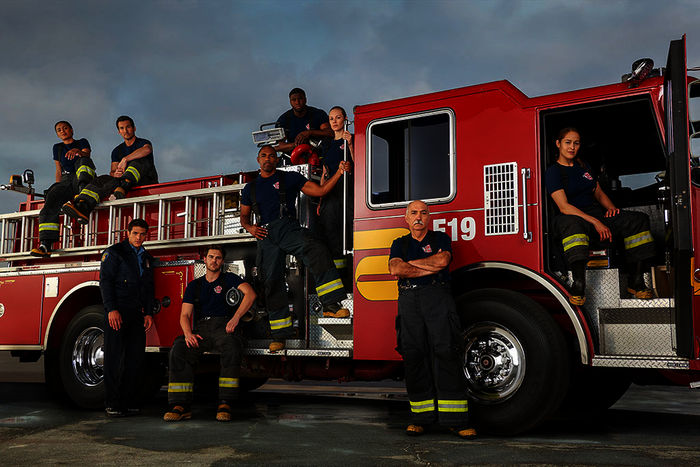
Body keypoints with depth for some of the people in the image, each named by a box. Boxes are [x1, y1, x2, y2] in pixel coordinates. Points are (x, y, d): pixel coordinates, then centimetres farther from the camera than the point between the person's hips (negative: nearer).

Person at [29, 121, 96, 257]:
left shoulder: (82, 142, 15)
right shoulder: (57, 148, 26)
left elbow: (86, 155, -8)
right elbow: (59, 170, 24)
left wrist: (78, 151, -31)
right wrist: (59, 186, 7)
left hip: (80, 179, -2)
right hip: (66, 181, 2)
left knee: (83, 161, -32)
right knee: (52, 196, -29)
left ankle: (84, 189, -62)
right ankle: (45, 244, -42)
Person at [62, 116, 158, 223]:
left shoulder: (143, 143, 5)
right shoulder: (117, 151, 21)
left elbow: (147, 150, -22)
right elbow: (112, 172, 10)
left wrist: (125, 159, -28)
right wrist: (115, 174, -16)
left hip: (148, 182, -4)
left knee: (140, 160, -29)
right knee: (104, 179, -19)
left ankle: (122, 189, -51)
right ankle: (83, 207, -44)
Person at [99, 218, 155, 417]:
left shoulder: (146, 258, 20)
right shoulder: (114, 252, 1)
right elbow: (105, 281, -7)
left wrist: (149, 313, 9)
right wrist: (112, 309, -17)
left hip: (137, 314, 6)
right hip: (118, 312, -6)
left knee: (136, 357, 3)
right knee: (114, 357, -5)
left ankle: (129, 401, 10)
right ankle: (112, 404, -2)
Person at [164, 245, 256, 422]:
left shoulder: (229, 279, 13)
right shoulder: (194, 285, 21)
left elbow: (250, 293, -6)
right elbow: (185, 315, 11)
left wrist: (236, 318, -20)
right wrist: (188, 333, -12)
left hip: (223, 327, -3)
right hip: (201, 329, 3)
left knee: (231, 348, -38)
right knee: (178, 350, -28)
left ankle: (225, 404, -37)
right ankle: (181, 406, -29)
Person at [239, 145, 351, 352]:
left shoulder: (290, 178, 13)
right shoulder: (251, 188, 22)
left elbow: (319, 190, 8)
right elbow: (243, 216, 27)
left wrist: (339, 172, -4)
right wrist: (250, 228, 3)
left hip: (288, 228, -3)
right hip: (266, 236, 3)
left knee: (316, 250, -34)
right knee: (273, 284, 0)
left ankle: (330, 304, -40)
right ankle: (279, 335, 7)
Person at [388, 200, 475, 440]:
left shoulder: (441, 238, 15)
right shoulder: (399, 244, 20)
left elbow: (442, 260, -6)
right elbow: (395, 269, 0)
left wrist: (410, 263, 3)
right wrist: (430, 269, -2)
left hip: (438, 298, -2)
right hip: (409, 301, 2)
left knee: (446, 353, -10)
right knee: (414, 356, -2)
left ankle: (455, 420, -10)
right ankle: (421, 418, 3)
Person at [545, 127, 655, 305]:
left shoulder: (584, 167, 20)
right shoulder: (553, 172, -3)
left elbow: (599, 193, 24)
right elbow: (564, 207, -14)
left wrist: (610, 207, 0)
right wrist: (595, 223, -22)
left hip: (596, 213, 7)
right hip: (573, 216, -7)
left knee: (638, 219, -15)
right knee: (572, 224, -44)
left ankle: (636, 282, -17)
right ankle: (578, 284, -46)